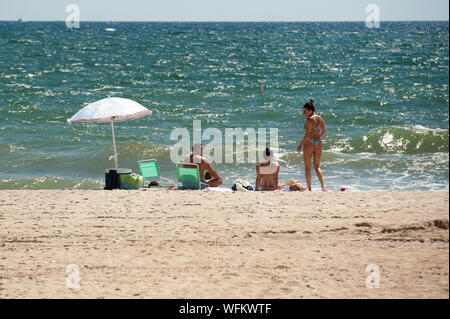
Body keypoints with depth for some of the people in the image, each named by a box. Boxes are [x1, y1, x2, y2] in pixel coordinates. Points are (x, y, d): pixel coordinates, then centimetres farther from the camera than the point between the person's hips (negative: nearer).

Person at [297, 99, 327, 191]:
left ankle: (309, 188, 2)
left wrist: (301, 145, -14)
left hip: (309, 143, -6)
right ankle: (323, 186, -6)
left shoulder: (309, 119, -13)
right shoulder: (320, 118, 7)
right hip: (318, 143, 6)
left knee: (307, 167, 4)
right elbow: (324, 131, 13)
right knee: (317, 166, 12)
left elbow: (307, 134, -18)